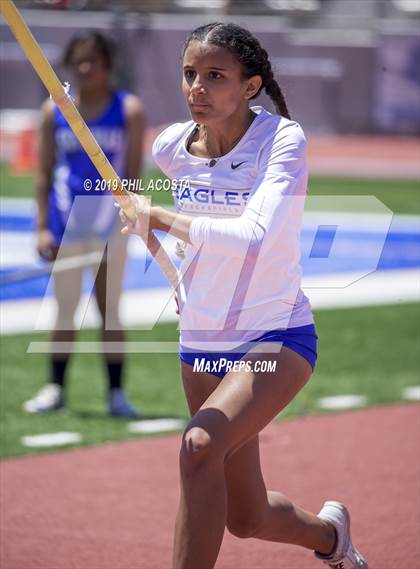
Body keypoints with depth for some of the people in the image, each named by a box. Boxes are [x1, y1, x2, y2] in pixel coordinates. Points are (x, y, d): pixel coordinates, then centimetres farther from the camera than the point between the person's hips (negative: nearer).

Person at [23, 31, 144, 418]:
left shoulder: (128, 110, -2)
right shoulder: (54, 111, 3)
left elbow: (133, 173, -4)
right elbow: (44, 172, 6)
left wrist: (128, 222, -14)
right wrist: (43, 226, 0)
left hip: (109, 225, -2)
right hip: (65, 223, 2)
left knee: (110, 312, 1)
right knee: (65, 310, 7)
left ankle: (116, 393, 6)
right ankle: (55, 389, 15)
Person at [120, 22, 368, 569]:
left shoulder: (282, 139, -18)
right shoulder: (171, 147, -3)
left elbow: (252, 236, -34)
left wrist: (159, 218, -29)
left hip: (277, 338, -6)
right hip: (200, 344, 6)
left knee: (201, 446, -32)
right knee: (248, 520, 12)